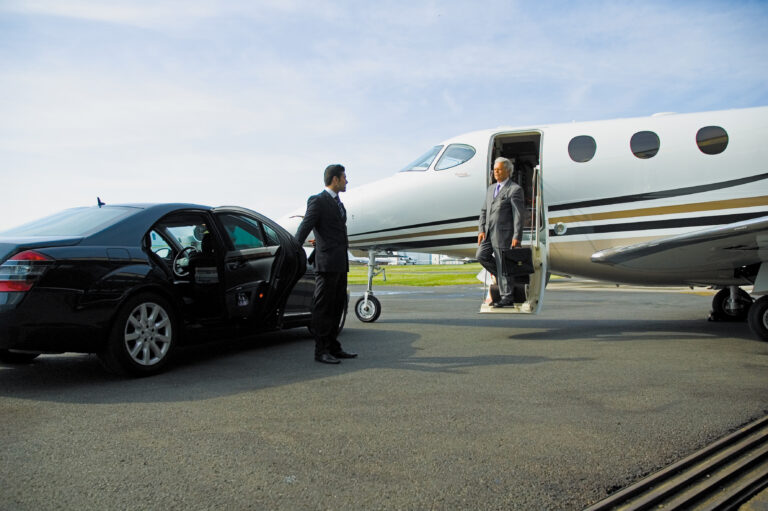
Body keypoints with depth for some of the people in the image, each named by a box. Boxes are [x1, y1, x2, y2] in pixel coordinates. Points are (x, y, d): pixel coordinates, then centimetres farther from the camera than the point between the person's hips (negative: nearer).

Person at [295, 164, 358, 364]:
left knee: (337, 307, 12)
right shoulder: (318, 201, -6)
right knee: (323, 308, -3)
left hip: (340, 264, 9)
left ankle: (333, 347, 20)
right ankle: (321, 351, 2)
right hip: (326, 263, -9)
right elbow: (304, 228, -12)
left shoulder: (338, 203, 19)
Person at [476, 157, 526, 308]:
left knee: (504, 265, -3)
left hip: (504, 233, -7)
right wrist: (482, 230, 4)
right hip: (489, 233, 7)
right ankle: (502, 275, 17)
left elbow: (519, 215, -12)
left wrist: (517, 237, -17)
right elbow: (484, 211, 16)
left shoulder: (515, 189, -7)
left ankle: (507, 298, 6)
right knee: (481, 256, -5)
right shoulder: (491, 188, 16)